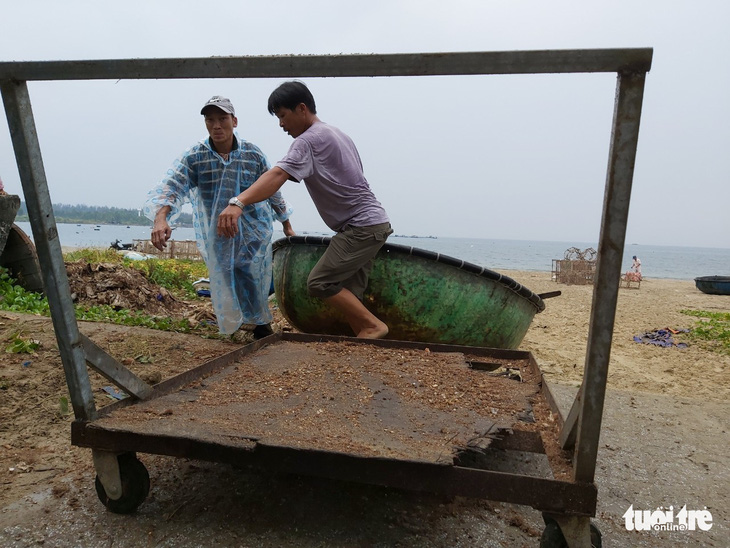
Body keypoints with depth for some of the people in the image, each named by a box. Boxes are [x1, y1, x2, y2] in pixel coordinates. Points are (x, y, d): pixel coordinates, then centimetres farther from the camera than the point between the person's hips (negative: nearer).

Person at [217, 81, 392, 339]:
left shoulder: (309, 139, -11)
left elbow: (277, 175, -28)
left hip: (361, 226, -10)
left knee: (319, 283, -10)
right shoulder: (336, 134, 20)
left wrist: (238, 203, -40)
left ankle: (373, 326, -2)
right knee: (348, 294, 8)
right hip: (373, 224, 10)